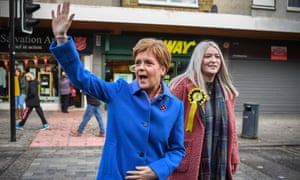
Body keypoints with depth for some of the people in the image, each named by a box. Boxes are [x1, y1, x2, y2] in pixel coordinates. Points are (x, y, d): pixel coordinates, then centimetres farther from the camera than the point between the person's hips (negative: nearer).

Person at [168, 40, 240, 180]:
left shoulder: (226, 91, 9)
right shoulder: (183, 85, -10)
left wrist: (233, 158, 12)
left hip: (219, 165, 5)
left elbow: (230, 127, 13)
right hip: (189, 164, -5)